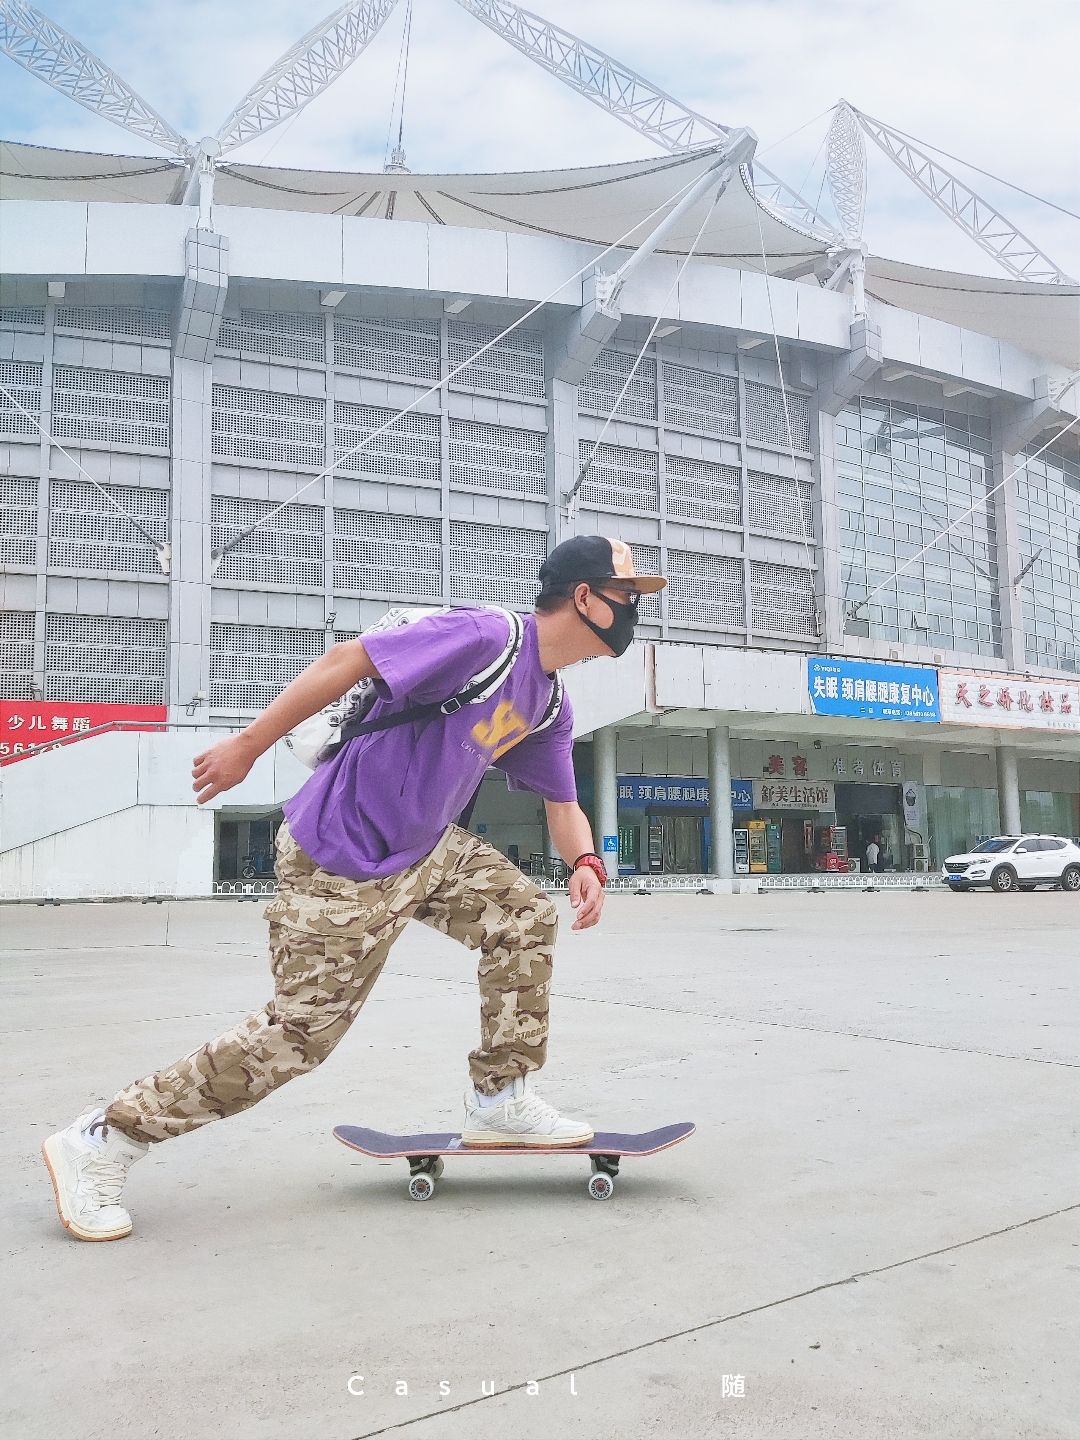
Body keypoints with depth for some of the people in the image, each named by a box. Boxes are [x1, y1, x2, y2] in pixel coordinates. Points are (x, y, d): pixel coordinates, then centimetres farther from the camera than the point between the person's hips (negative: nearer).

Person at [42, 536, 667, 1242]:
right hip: (343, 864, -9)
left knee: (526, 913, 0)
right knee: (298, 1032, -4)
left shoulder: (550, 707, 9)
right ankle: (100, 1142, 10)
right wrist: (247, 745, -23)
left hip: (426, 847, 9)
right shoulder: (486, 635, -21)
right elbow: (349, 660, -23)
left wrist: (585, 863, -6)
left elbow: (562, 801, 15)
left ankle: (501, 1101, 13)